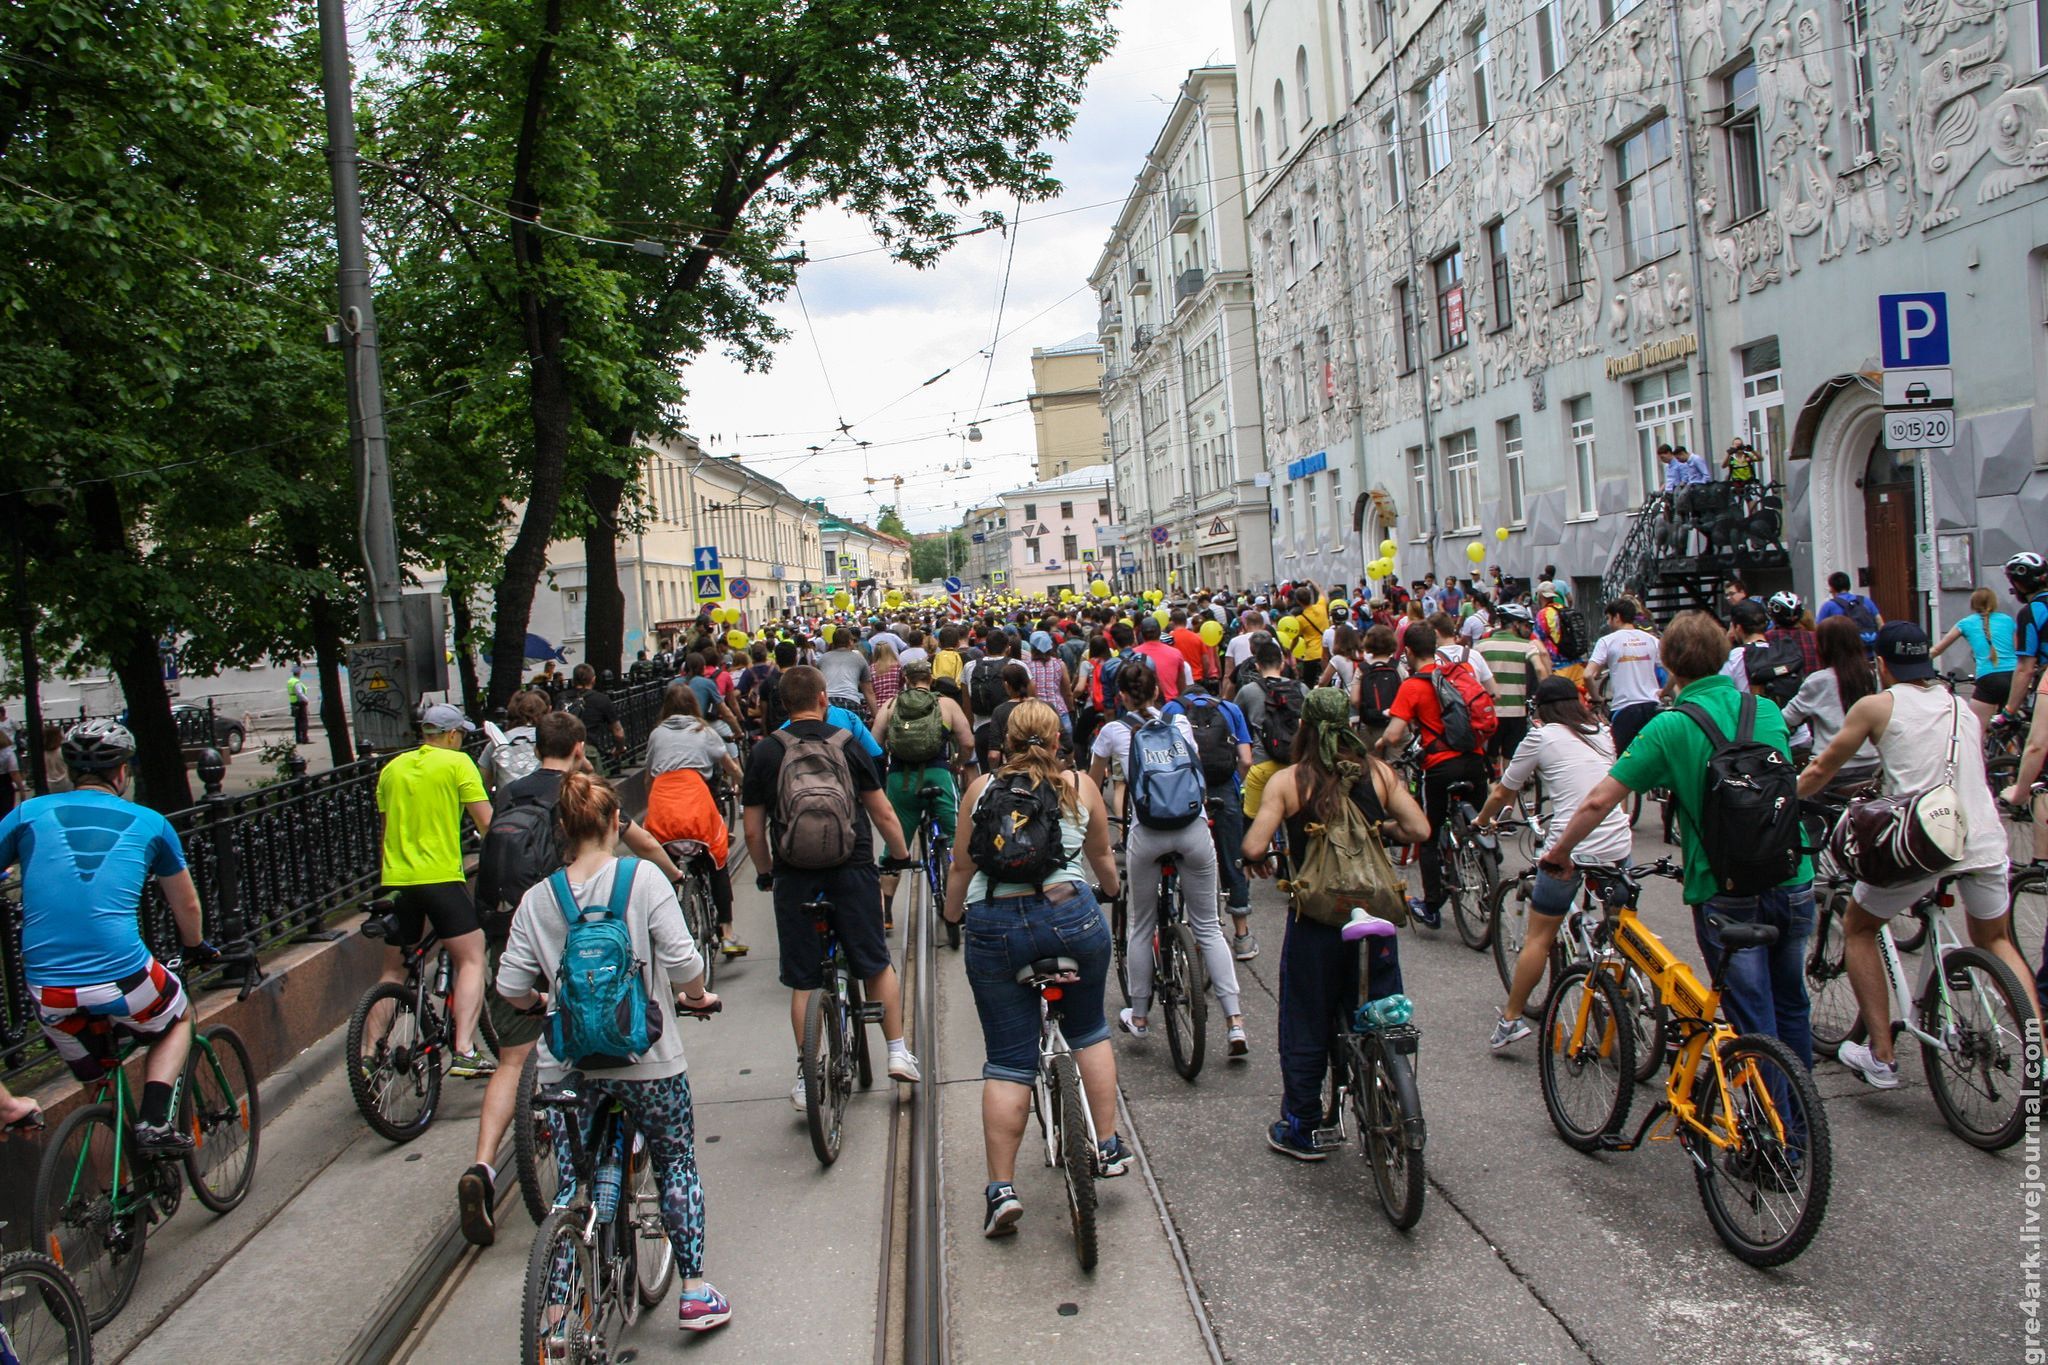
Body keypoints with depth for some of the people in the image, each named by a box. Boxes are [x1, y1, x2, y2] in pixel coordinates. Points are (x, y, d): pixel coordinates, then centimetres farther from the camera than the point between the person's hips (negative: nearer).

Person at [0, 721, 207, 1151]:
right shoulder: (149, 823, 9)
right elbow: (187, 908, 21)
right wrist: (195, 948, 41)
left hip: (48, 991, 2)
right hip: (124, 979, -2)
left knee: (97, 1081, 24)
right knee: (176, 1022, 28)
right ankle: (155, 1122, 8)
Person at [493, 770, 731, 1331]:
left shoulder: (537, 899, -2)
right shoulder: (643, 878, -11)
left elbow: (511, 987, -3)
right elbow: (683, 963, -15)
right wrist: (695, 997, 6)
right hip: (647, 1059, -2)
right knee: (676, 1165, 16)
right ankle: (694, 1294, 19)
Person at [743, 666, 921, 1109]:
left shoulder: (764, 752, 1)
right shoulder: (847, 745, 0)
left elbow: (753, 830, 3)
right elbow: (883, 813, 3)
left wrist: (765, 873, 19)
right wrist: (902, 856, 18)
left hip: (794, 877, 0)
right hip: (852, 870, 0)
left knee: (803, 981, 9)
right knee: (877, 964, 16)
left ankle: (806, 1075, 13)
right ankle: (897, 1050, 16)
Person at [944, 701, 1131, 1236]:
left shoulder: (981, 789, 8)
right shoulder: (1080, 786, 8)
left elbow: (961, 867, 11)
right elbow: (1102, 857, 20)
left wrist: (952, 916, 28)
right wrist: (1114, 890, 40)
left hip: (994, 927, 0)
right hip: (1071, 916, 0)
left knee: (1007, 1061, 6)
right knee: (1088, 1030, 24)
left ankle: (1001, 1188, 7)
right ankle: (1109, 1146, 25)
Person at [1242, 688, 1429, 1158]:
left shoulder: (1287, 780, -7)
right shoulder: (1378, 772, -1)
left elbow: (1254, 846, -15)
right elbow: (1419, 830, -4)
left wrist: (1257, 860, 7)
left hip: (1316, 917, -2)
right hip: (1376, 913, 2)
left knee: (1306, 1026, 12)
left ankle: (1301, 1130, 23)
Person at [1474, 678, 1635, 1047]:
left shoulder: (1541, 737, 2)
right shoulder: (1603, 734, 16)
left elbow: (1502, 793, 11)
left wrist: (1483, 821, 29)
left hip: (1570, 850, -4)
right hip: (1618, 847, 5)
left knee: (1539, 936, 5)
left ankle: (1511, 1018, 7)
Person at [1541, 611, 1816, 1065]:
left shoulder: (1669, 728, -12)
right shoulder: (1768, 711, 4)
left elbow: (1599, 801, -14)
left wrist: (1559, 851, 0)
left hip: (1727, 895, -5)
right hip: (1795, 882, 5)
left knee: (1755, 1027, 5)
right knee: (1791, 1009, 23)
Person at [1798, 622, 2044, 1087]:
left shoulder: (1876, 706, 5)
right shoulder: (1964, 708, 19)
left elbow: (1820, 770, 13)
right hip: (1984, 842, 5)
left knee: (1857, 929, 19)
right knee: (1996, 940, 29)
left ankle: (1881, 1057, 15)